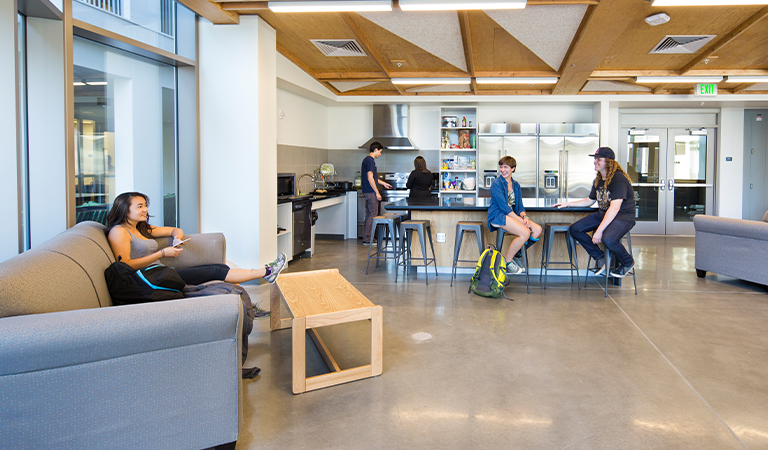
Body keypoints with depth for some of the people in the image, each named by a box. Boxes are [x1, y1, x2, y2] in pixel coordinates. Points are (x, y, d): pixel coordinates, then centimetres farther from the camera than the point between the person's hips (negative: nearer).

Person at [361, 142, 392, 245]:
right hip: (371, 192, -10)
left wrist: (384, 183, 31)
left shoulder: (367, 159, 17)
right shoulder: (370, 160, -14)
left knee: (369, 215, 13)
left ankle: (366, 238, 17)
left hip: (367, 192, 10)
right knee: (372, 215, -6)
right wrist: (377, 192, -16)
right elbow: (370, 178, -19)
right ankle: (367, 239, -4)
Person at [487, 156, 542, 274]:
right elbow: (504, 207, -15)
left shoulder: (516, 185, 15)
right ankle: (507, 262, -10)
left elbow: (520, 206, 13)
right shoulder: (496, 184, -7)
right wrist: (521, 220, -19)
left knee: (537, 230, -12)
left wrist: (524, 217, -10)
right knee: (525, 233, -28)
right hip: (498, 216, -7)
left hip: (512, 215, 7)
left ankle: (517, 254, 6)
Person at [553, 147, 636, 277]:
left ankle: (627, 263, -2)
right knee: (575, 229, -7)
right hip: (603, 213, 9)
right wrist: (568, 204, 18)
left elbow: (614, 208, -28)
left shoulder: (618, 179, -20)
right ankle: (600, 258, 7)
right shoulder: (598, 180, 10)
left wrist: (599, 230, -32)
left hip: (624, 216, -9)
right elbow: (590, 201, 26)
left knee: (608, 239, -36)